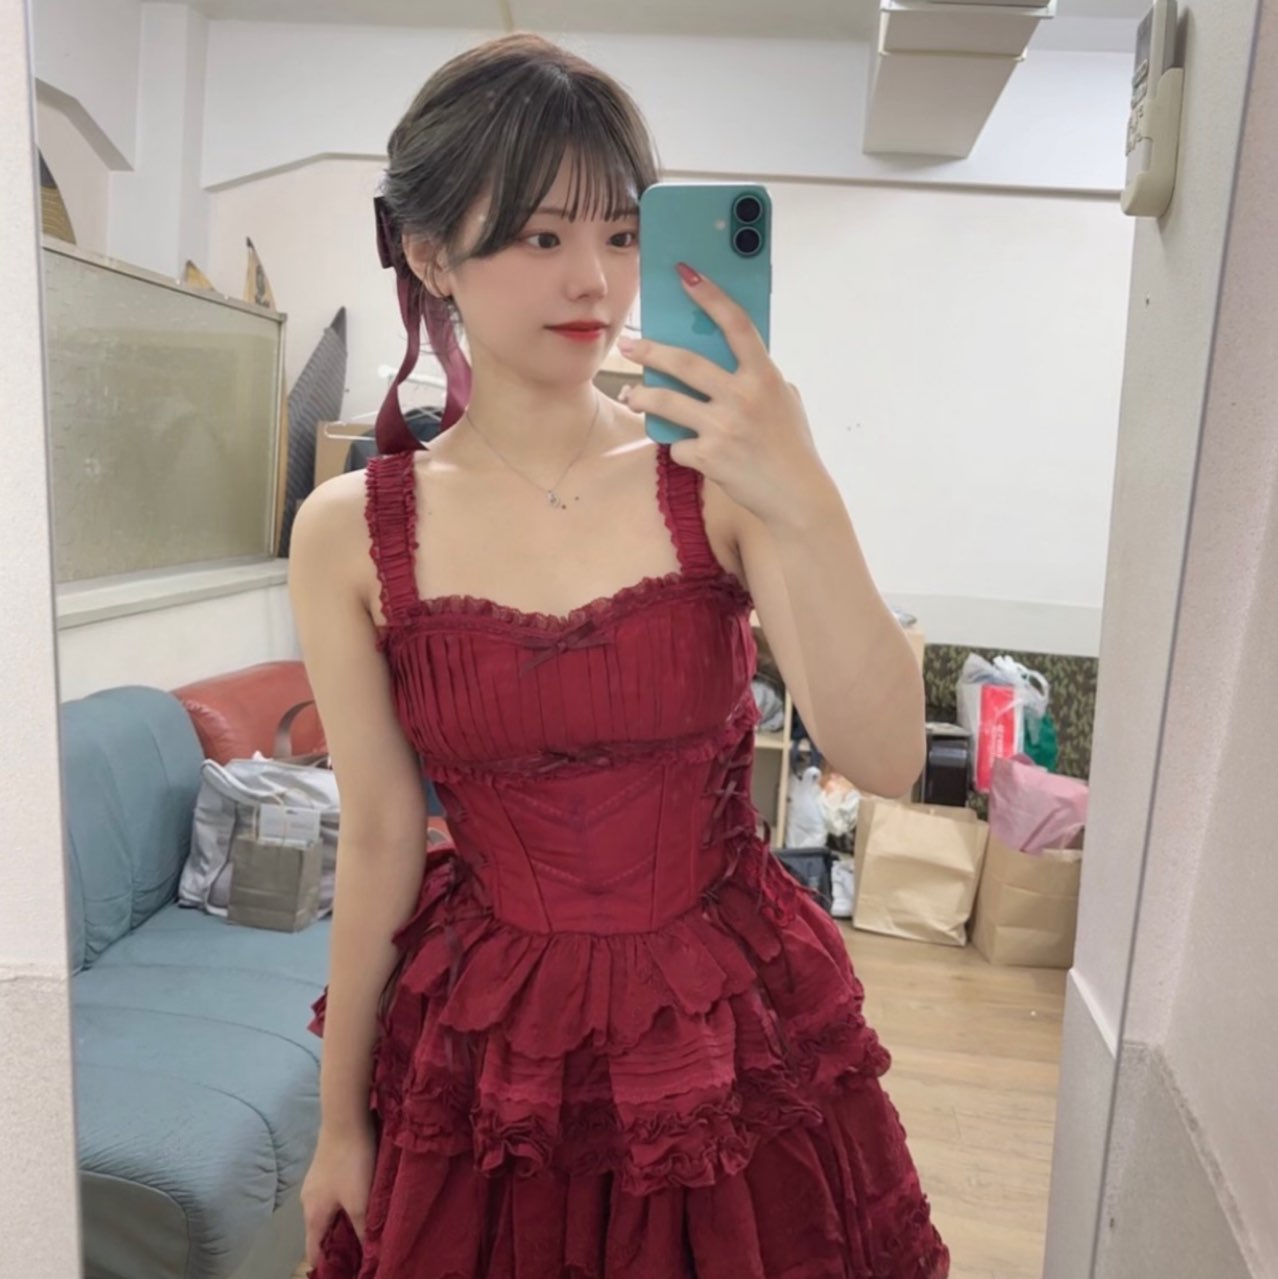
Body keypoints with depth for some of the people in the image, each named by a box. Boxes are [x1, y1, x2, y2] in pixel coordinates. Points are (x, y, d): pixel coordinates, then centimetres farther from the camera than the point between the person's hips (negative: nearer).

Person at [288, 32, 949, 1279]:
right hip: (487, 1048, 1)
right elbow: (380, 845, -3)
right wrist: (339, 1123, 5)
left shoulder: (719, 475, -11)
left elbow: (884, 759, -17)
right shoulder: (351, 533, -9)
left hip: (739, 1030, 0)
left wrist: (807, 505, -31)